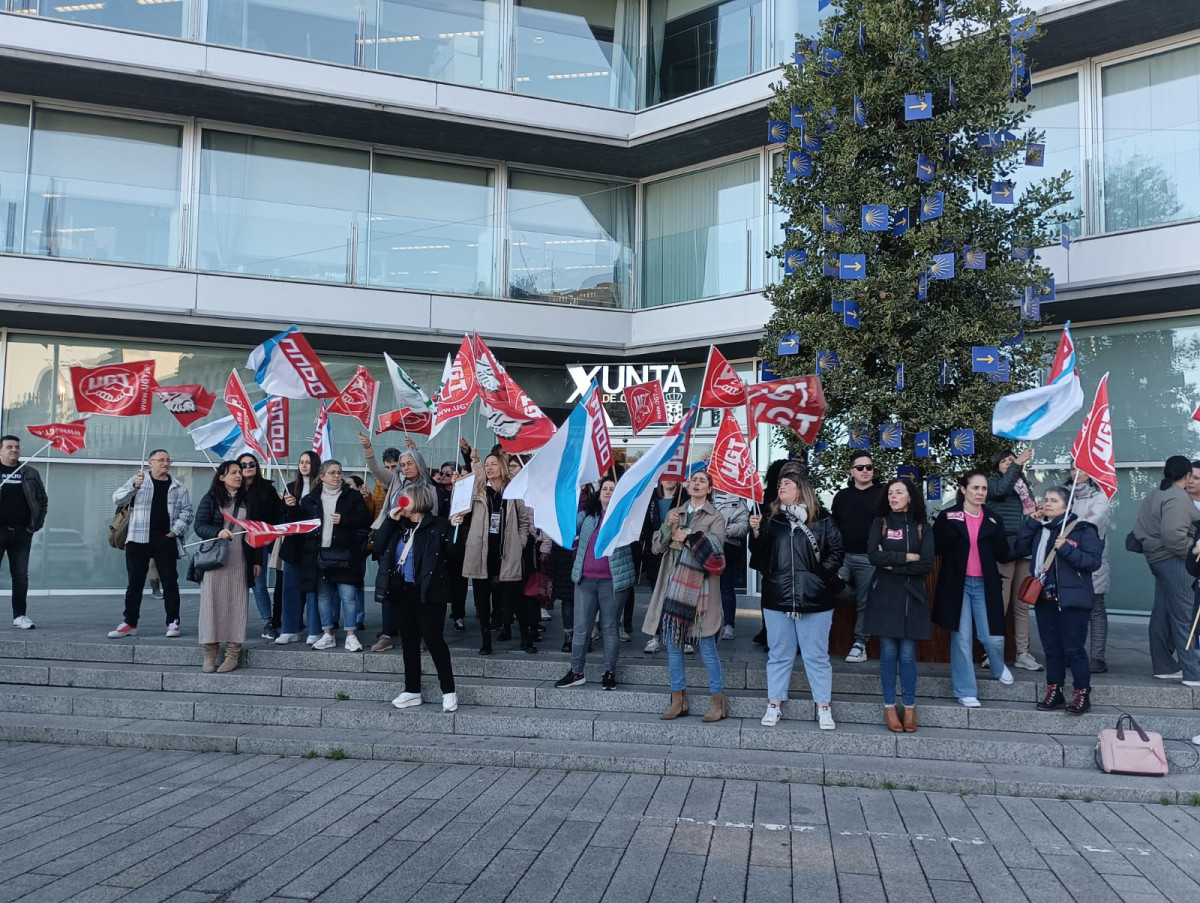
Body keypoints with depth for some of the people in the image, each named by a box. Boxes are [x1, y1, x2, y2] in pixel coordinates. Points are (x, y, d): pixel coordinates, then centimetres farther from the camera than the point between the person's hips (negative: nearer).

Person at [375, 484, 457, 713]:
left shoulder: (437, 526, -6)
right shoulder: (399, 526, 13)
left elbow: (450, 553, -13)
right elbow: (379, 545, 2)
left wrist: (454, 530, -25)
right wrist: (390, 520, -3)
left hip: (427, 593, -7)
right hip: (402, 591, 7)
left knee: (433, 639, -4)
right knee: (409, 641, 13)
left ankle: (449, 691, 4)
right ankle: (412, 690, 22)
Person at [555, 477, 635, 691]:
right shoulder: (587, 515, 13)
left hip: (611, 580, -3)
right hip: (585, 579, 3)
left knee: (610, 627, 5)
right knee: (580, 627, 6)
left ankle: (610, 671, 16)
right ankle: (576, 671, 15)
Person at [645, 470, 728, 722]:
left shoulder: (715, 517, 3)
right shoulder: (674, 514, 15)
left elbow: (714, 548, -11)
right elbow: (657, 547, 8)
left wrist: (685, 537, -6)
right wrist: (668, 527, -8)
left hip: (699, 588, -4)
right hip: (673, 586, 5)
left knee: (706, 645, -4)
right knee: (673, 643, 7)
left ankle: (719, 702, 5)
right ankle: (678, 700, 16)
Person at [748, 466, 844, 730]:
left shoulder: (821, 518, -2)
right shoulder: (772, 517, 7)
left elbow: (836, 552, -1)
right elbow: (759, 556, 5)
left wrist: (820, 576, -9)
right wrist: (756, 533, -11)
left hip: (814, 599, -3)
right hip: (777, 598, 3)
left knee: (816, 656, 5)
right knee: (779, 655, 11)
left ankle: (823, 708, 15)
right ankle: (774, 705, 19)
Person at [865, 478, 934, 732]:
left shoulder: (922, 528, 7)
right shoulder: (880, 523, 5)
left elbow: (927, 564, -6)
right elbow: (874, 556, -10)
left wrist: (892, 564, -10)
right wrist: (907, 557, -9)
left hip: (912, 597, 1)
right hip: (885, 597, 0)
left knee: (907, 654, 1)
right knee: (888, 652, 1)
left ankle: (910, 707, 10)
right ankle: (889, 707, 9)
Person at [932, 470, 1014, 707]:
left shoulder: (993, 519, 7)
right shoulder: (948, 516, -2)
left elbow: (1003, 555, 0)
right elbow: (936, 548, -8)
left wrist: (995, 530, -12)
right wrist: (952, 524, -16)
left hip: (984, 585, 2)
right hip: (958, 584, -2)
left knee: (993, 637, 1)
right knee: (961, 639, 1)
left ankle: (998, 667, 36)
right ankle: (965, 691, 12)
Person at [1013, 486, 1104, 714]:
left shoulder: (1082, 529, -8)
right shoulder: (1040, 529, 10)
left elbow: (1093, 561, -15)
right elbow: (1019, 549, 2)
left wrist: (1066, 549, -24)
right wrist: (1031, 523, -3)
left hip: (1072, 600, -6)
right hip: (1044, 599, 6)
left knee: (1073, 648, -2)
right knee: (1051, 648, 12)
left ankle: (1082, 694, 8)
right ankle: (1054, 692, 21)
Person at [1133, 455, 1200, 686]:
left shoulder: (1153, 496, 16)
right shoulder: (1178, 498, -14)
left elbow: (1138, 529, 15)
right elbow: (1173, 533, -26)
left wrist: (1148, 546, 14)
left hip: (1157, 559, 10)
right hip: (1173, 560, -10)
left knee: (1162, 615, 14)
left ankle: (1164, 666, 22)